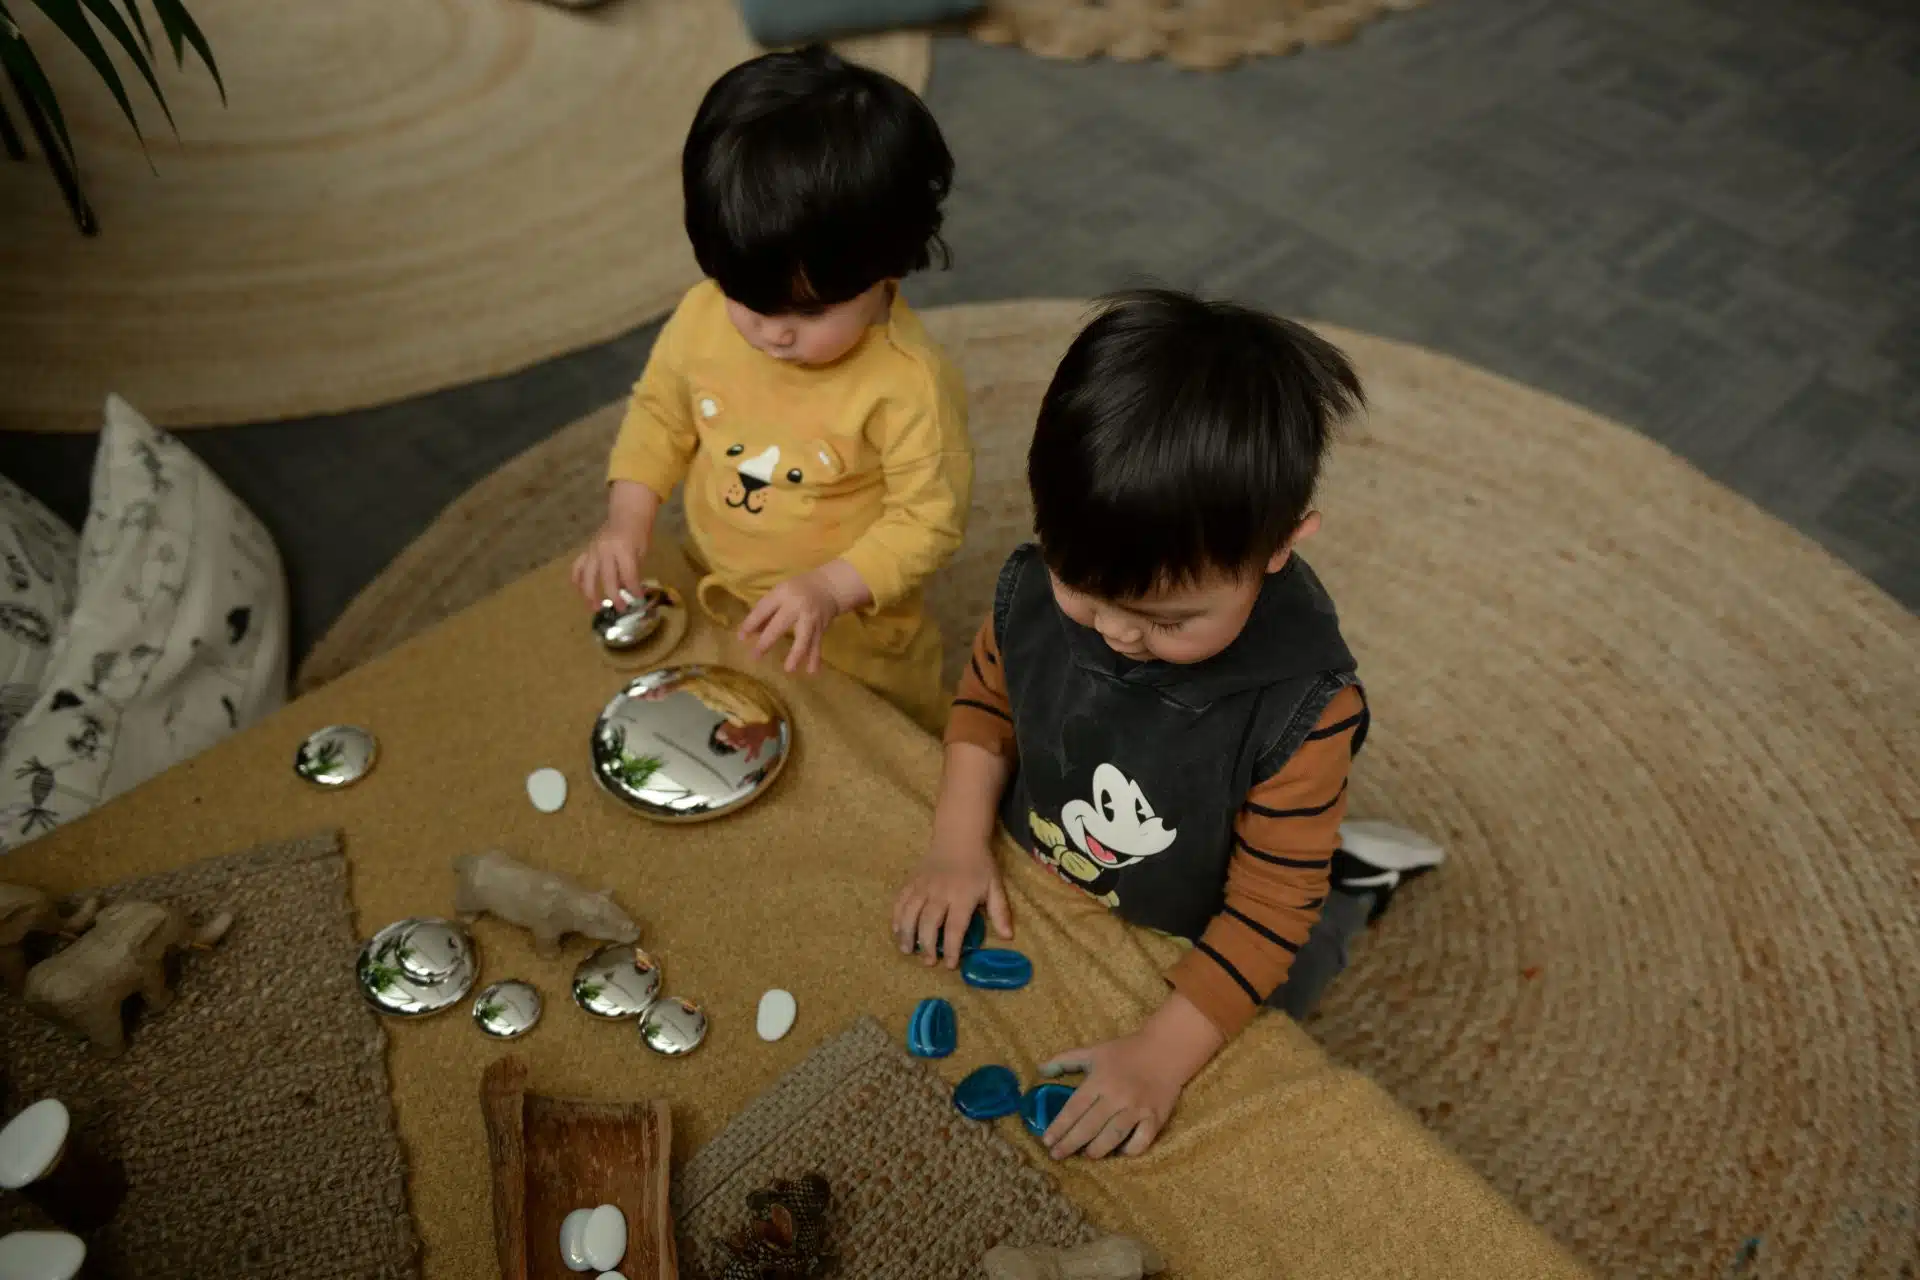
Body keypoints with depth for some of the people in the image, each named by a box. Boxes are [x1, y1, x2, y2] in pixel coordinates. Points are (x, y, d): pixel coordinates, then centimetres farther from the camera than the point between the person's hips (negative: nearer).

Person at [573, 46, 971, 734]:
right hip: (711, 606, 5)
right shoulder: (702, 316, -17)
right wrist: (627, 519, -12)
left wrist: (831, 586, -34)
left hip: (847, 634, -4)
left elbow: (930, 516, -23)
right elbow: (660, 411, 0)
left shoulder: (909, 383, -32)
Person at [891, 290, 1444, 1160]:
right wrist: (958, 848, -13)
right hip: (1031, 896, 4)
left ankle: (1347, 883, 29)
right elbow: (986, 702, -3)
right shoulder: (1035, 588, -25)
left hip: (1185, 951, -4)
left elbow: (1267, 909, -25)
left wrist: (1162, 1057, -30)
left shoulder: (1300, 706, -35)